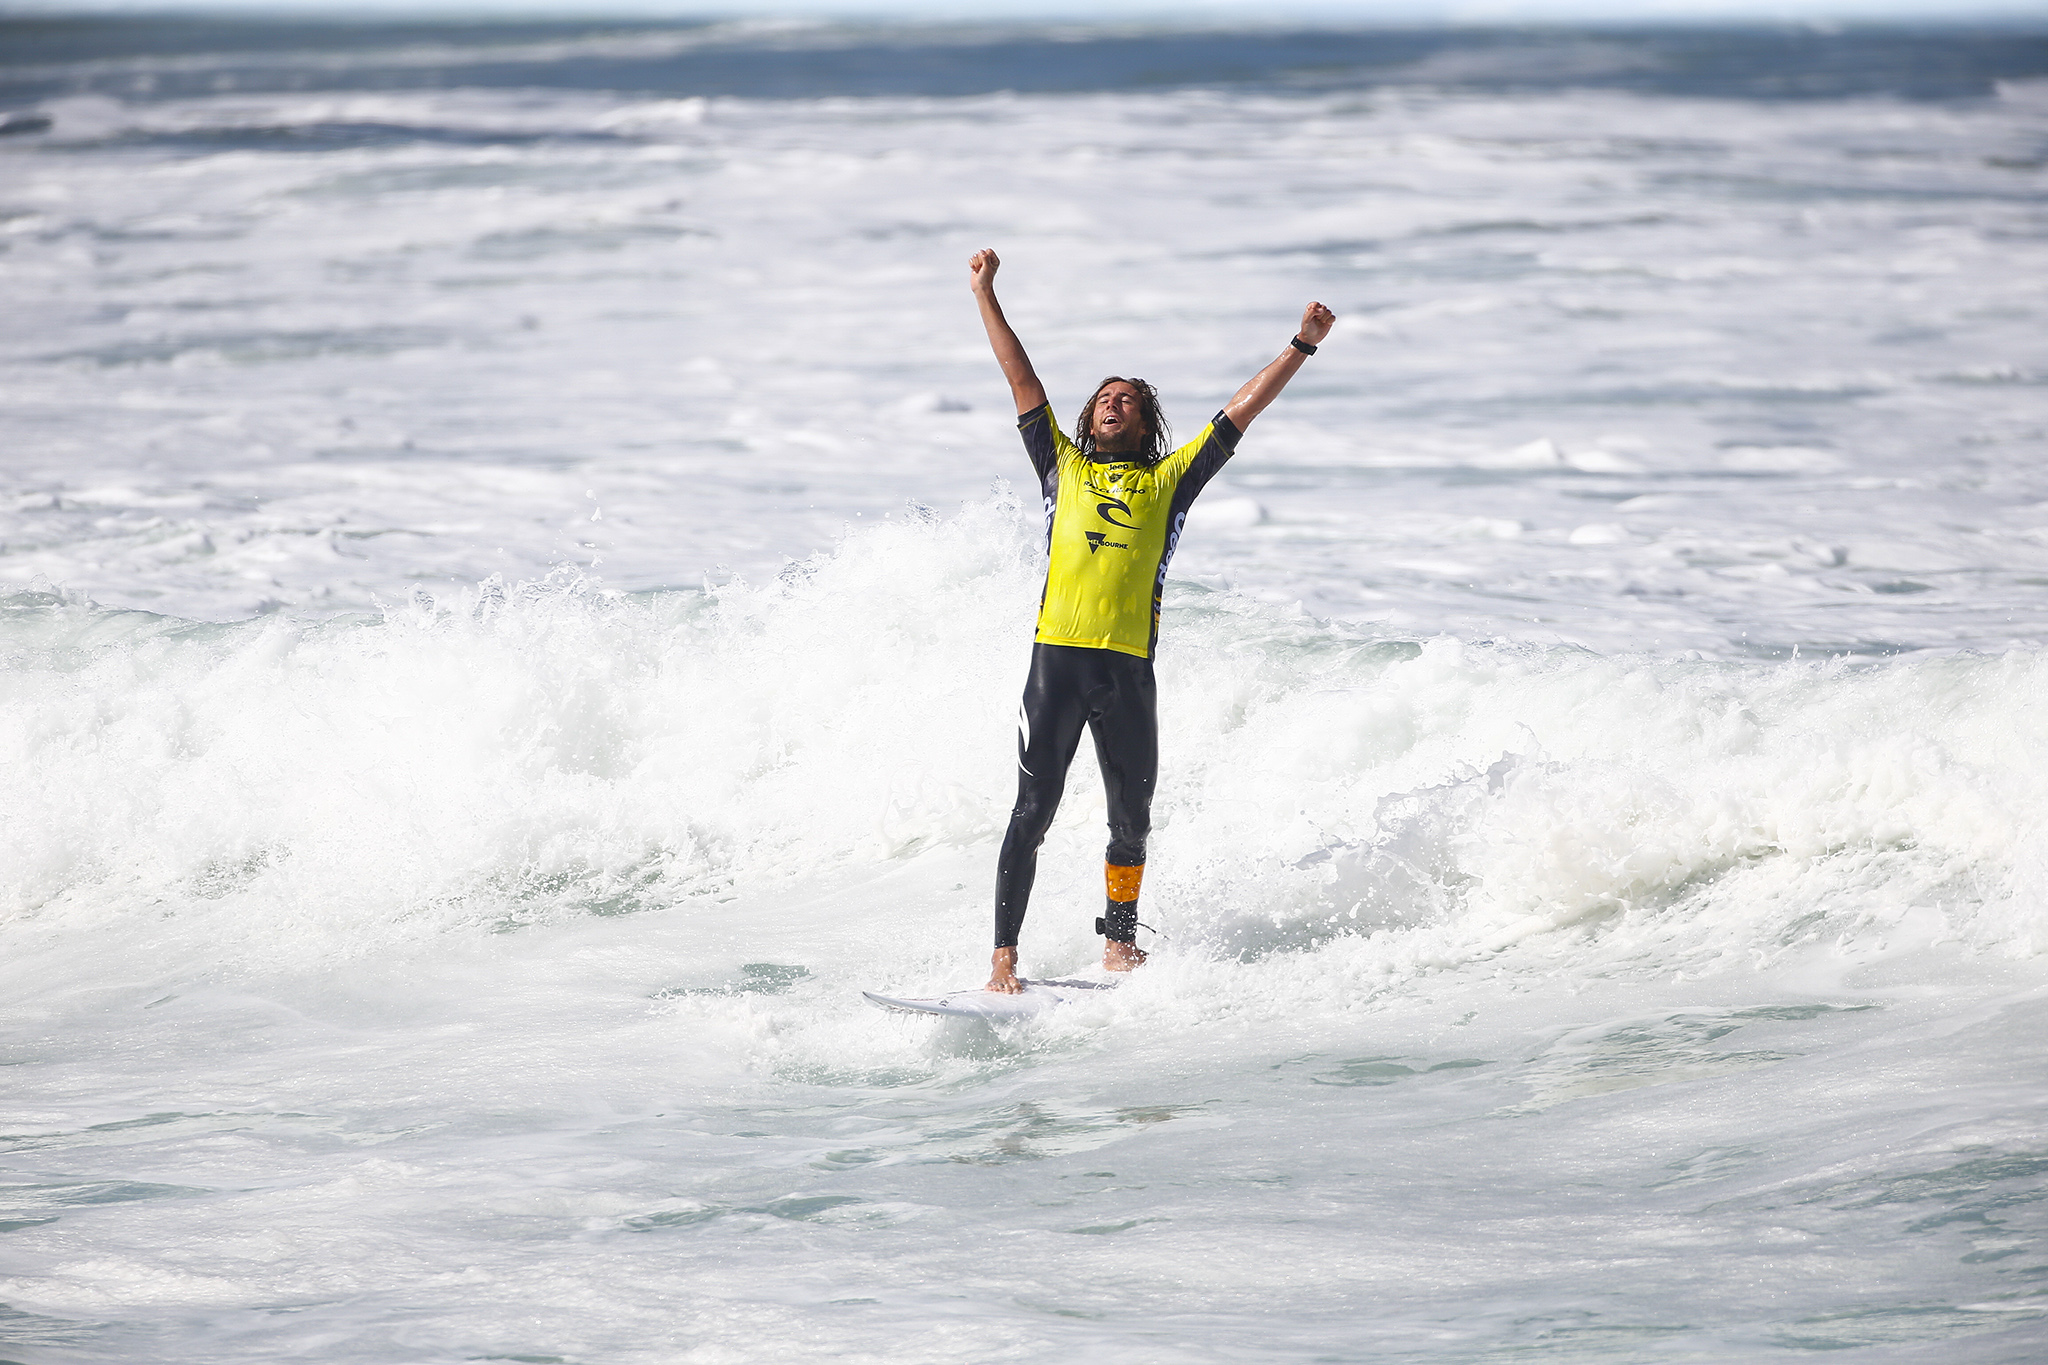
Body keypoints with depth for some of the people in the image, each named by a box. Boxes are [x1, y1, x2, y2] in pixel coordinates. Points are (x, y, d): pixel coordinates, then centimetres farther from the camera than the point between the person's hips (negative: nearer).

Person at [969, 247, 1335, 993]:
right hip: (1057, 659, -1)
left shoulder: (1168, 480, 18)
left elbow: (1240, 410, 16)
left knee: (1131, 820, 7)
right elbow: (1022, 380, 19)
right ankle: (1003, 955, -10)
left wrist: (1301, 346, 14)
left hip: (1129, 672, 1)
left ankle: (1119, 939, 25)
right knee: (1032, 813, -8)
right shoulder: (1064, 468, 19)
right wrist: (985, 295, 19)